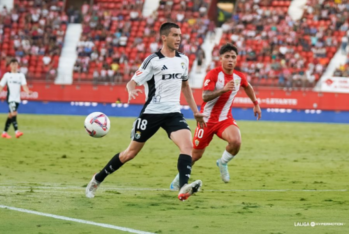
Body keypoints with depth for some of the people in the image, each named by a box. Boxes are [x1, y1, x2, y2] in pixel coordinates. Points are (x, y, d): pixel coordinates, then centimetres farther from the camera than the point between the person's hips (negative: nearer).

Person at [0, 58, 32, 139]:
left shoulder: (21, 75, 10)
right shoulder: (7, 75, 4)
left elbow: (24, 85, -2)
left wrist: (27, 91, -21)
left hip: (17, 99, 4)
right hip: (10, 98, -4)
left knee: (10, 116, 8)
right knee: (14, 113, -20)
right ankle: (17, 132, -28)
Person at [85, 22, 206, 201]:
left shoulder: (183, 60, 8)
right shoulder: (153, 60, -9)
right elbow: (132, 82, -9)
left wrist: (195, 111, 21)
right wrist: (131, 91, -33)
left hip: (173, 113, 4)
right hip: (151, 112, -4)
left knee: (188, 145, -23)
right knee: (131, 152, 6)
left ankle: (183, 188, -34)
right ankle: (97, 180, 25)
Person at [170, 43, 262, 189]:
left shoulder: (239, 77, 0)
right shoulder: (213, 74, -16)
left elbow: (248, 87, 25)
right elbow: (205, 96, -28)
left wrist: (256, 104, 32)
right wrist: (223, 90, -41)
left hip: (225, 119, 3)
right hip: (207, 120, -3)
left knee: (236, 141, -29)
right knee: (196, 155, 6)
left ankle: (223, 163, 1)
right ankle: (179, 178, 32)